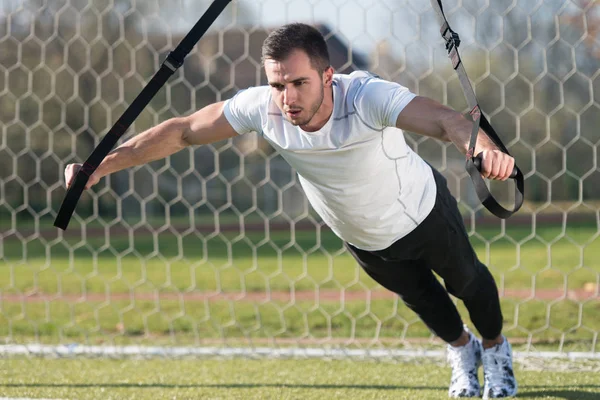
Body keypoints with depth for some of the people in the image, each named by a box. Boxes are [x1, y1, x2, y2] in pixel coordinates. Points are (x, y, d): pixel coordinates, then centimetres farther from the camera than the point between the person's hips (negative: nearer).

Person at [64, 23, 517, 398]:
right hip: (364, 241, 3)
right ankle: (461, 349, 60)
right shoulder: (262, 107, -33)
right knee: (419, 296, 28)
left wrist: (482, 147, -85)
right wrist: (101, 165, -27)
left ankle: (495, 349, 57)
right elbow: (182, 131, -22)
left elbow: (441, 119, -63)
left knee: (467, 279, 24)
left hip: (424, 211, -3)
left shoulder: (367, 97, -46)